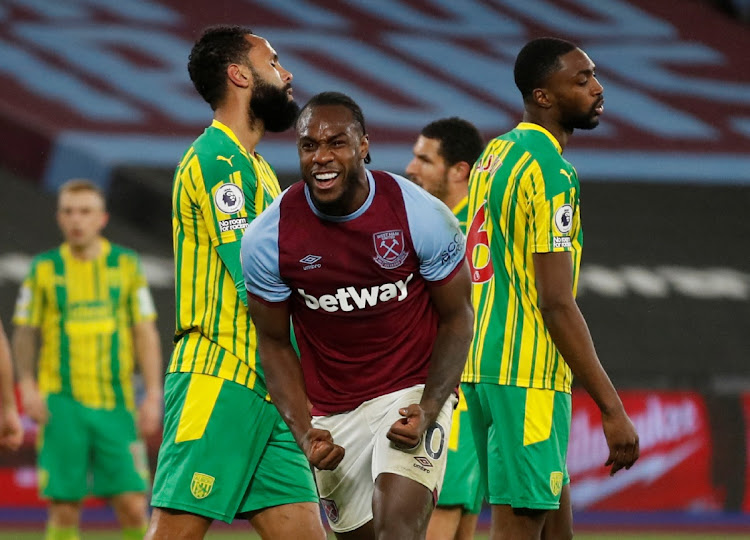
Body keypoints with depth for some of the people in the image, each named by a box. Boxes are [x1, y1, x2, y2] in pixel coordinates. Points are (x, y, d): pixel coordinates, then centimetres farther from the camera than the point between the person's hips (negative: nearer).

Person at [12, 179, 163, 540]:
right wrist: (28, 385, -5)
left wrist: (153, 393, 1)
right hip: (62, 404, -1)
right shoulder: (44, 268, 6)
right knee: (65, 507, -4)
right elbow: (24, 332, 9)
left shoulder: (126, 265, 8)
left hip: (116, 402, 1)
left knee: (133, 506, -6)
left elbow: (145, 333, 9)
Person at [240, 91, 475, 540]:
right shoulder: (267, 238, -11)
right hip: (331, 412, 3)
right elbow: (274, 342, 1)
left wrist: (428, 410, -17)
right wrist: (304, 431, -13)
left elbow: (457, 317, -3)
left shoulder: (423, 217, -15)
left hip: (414, 394, -3)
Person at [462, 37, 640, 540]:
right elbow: (557, 303, -20)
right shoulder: (549, 171, -15)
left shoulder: (496, 153, 14)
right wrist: (612, 409, -19)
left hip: (483, 366, 10)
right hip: (529, 378, -10)